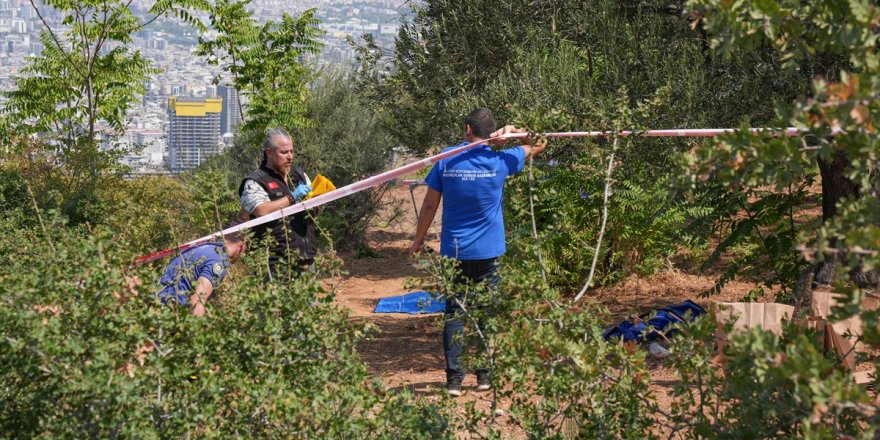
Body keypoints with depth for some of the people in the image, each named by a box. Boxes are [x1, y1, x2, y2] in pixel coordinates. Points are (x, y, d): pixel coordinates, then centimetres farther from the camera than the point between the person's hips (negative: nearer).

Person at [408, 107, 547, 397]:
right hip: (487, 252, 0)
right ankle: (485, 375, 13)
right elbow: (537, 146, 12)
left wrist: (418, 240, 10)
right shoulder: (500, 161, -4)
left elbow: (430, 205, 0)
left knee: (454, 314, 4)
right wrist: (512, 132, -3)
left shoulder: (446, 161, -4)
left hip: (453, 251, 0)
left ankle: (454, 379, 0)